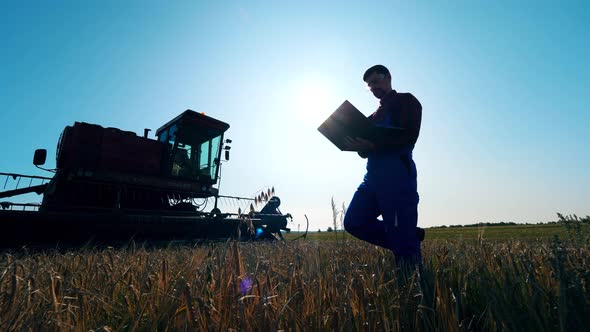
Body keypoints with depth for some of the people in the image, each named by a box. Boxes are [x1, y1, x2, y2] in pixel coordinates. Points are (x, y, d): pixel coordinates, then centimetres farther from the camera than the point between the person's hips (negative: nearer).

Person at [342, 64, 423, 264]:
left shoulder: (406, 101, 7)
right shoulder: (375, 115, 28)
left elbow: (408, 136, -12)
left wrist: (371, 145, -20)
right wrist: (359, 145, 1)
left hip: (397, 174, -8)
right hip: (373, 175, 8)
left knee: (402, 238, -9)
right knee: (353, 222, 2)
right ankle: (411, 237, 10)